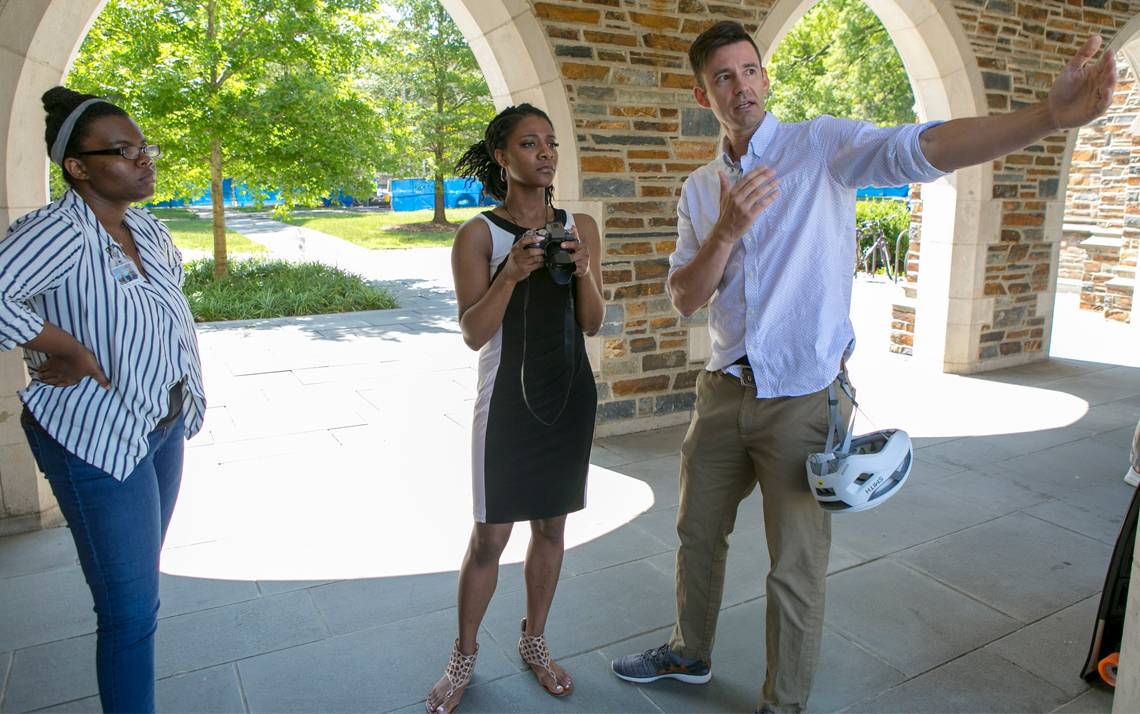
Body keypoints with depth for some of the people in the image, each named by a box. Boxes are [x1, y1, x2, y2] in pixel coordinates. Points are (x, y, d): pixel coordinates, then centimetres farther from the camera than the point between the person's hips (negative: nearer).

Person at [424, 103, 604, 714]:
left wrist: (583, 271, -14)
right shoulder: (478, 234, -6)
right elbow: (473, 334, -11)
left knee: (551, 526, 13)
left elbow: (592, 324, 4)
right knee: (489, 537, 2)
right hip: (509, 396, -3)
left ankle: (533, 641, 34)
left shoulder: (580, 226, 4)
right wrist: (511, 274, -24)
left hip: (571, 394, 4)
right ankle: (464, 657, 25)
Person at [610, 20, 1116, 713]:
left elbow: (921, 148, -24)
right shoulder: (699, 190, 8)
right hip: (725, 390, 5)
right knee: (699, 531, 20)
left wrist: (1049, 116, -40)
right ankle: (691, 652, 46)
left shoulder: (824, 147, -7)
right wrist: (727, 231, -17)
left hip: (805, 397, -5)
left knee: (797, 567, 5)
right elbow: (684, 299, 0)